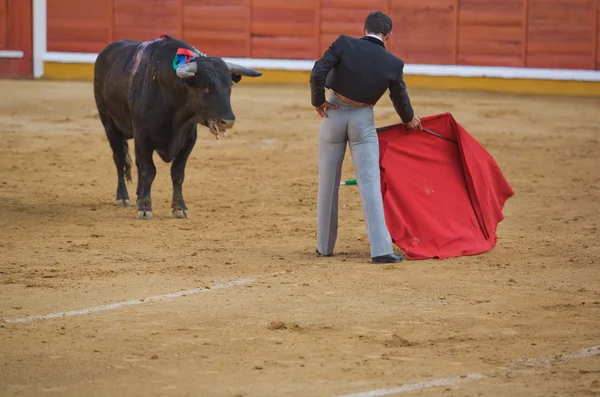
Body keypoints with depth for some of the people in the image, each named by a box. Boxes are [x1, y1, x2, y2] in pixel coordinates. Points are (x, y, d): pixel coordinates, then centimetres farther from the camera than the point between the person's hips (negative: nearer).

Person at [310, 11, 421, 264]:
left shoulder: (344, 44, -12)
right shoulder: (393, 64, -8)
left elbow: (317, 74, -20)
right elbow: (401, 100, 5)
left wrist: (318, 101, -3)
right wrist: (410, 120, 27)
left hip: (334, 114, 1)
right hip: (363, 121, -1)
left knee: (328, 184, 13)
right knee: (370, 185, -1)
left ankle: (325, 246, 21)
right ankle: (380, 250, -9)